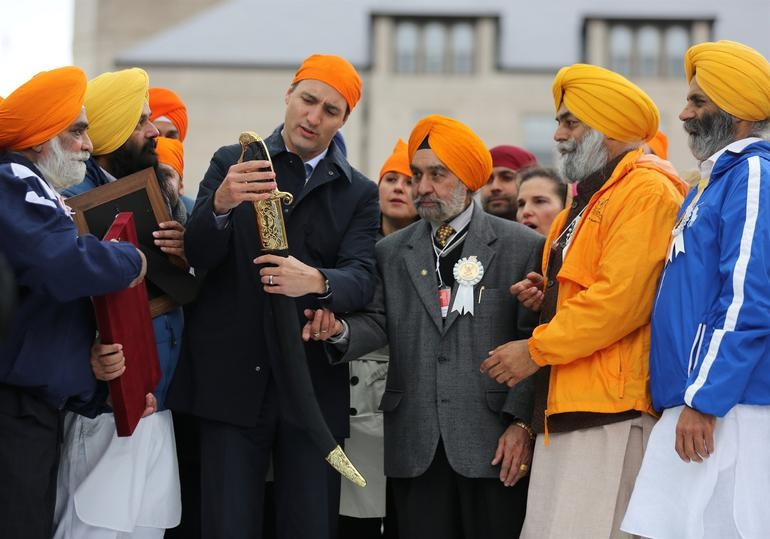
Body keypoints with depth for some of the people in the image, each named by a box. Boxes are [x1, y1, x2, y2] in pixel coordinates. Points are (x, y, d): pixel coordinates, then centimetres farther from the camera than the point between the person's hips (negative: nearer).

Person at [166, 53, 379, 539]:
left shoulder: (358, 193, 9)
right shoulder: (232, 163, 7)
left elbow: (362, 278, -6)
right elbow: (197, 256, -4)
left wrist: (317, 281, -29)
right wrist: (221, 205, -26)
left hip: (315, 386, 1)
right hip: (232, 380, -1)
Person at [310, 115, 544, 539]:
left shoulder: (523, 247, 3)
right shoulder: (391, 252, 15)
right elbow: (378, 323, 7)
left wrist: (522, 423, -9)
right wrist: (341, 329, -15)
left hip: (494, 444, -3)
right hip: (416, 445, 3)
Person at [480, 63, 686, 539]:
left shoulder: (646, 191, -9)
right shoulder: (593, 194, 24)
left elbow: (621, 299, -19)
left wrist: (536, 350, -11)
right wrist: (548, 298, 10)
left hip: (608, 408, -10)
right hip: (565, 407, 10)